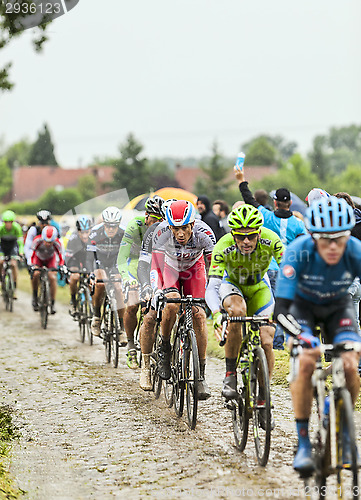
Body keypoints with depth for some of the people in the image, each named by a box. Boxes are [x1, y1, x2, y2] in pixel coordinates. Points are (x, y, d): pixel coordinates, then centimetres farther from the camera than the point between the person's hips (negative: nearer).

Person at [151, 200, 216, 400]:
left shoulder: (203, 233, -34)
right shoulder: (162, 231, -32)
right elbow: (156, 266, -24)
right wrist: (157, 291, -37)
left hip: (194, 267, 1)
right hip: (170, 266, 0)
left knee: (199, 315, -14)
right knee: (172, 303, -30)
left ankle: (201, 375, -6)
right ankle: (164, 346, -3)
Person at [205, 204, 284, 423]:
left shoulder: (271, 241, -32)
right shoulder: (223, 248, -33)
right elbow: (212, 287, -38)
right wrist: (216, 313, -56)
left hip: (259, 288, 1)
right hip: (232, 284, -1)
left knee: (266, 342, -14)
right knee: (237, 310, -36)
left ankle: (262, 398, 4)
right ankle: (230, 374, -23)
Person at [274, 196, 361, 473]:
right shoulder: (299, 252, -34)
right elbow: (281, 309, -37)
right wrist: (303, 338, -55)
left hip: (338, 306, 2)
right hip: (303, 305, -2)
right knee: (306, 362, -25)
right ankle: (303, 443, -13)